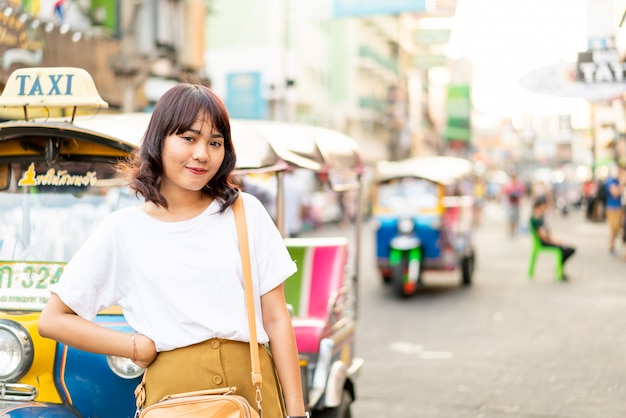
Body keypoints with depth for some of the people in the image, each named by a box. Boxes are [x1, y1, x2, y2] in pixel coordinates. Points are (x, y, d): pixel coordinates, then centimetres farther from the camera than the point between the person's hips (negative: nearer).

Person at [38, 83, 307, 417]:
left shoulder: (246, 212, 7)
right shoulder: (122, 230, 4)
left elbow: (276, 318, 4)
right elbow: (52, 320, 6)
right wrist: (140, 348, -3)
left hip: (253, 387, 1)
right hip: (172, 391, -1)